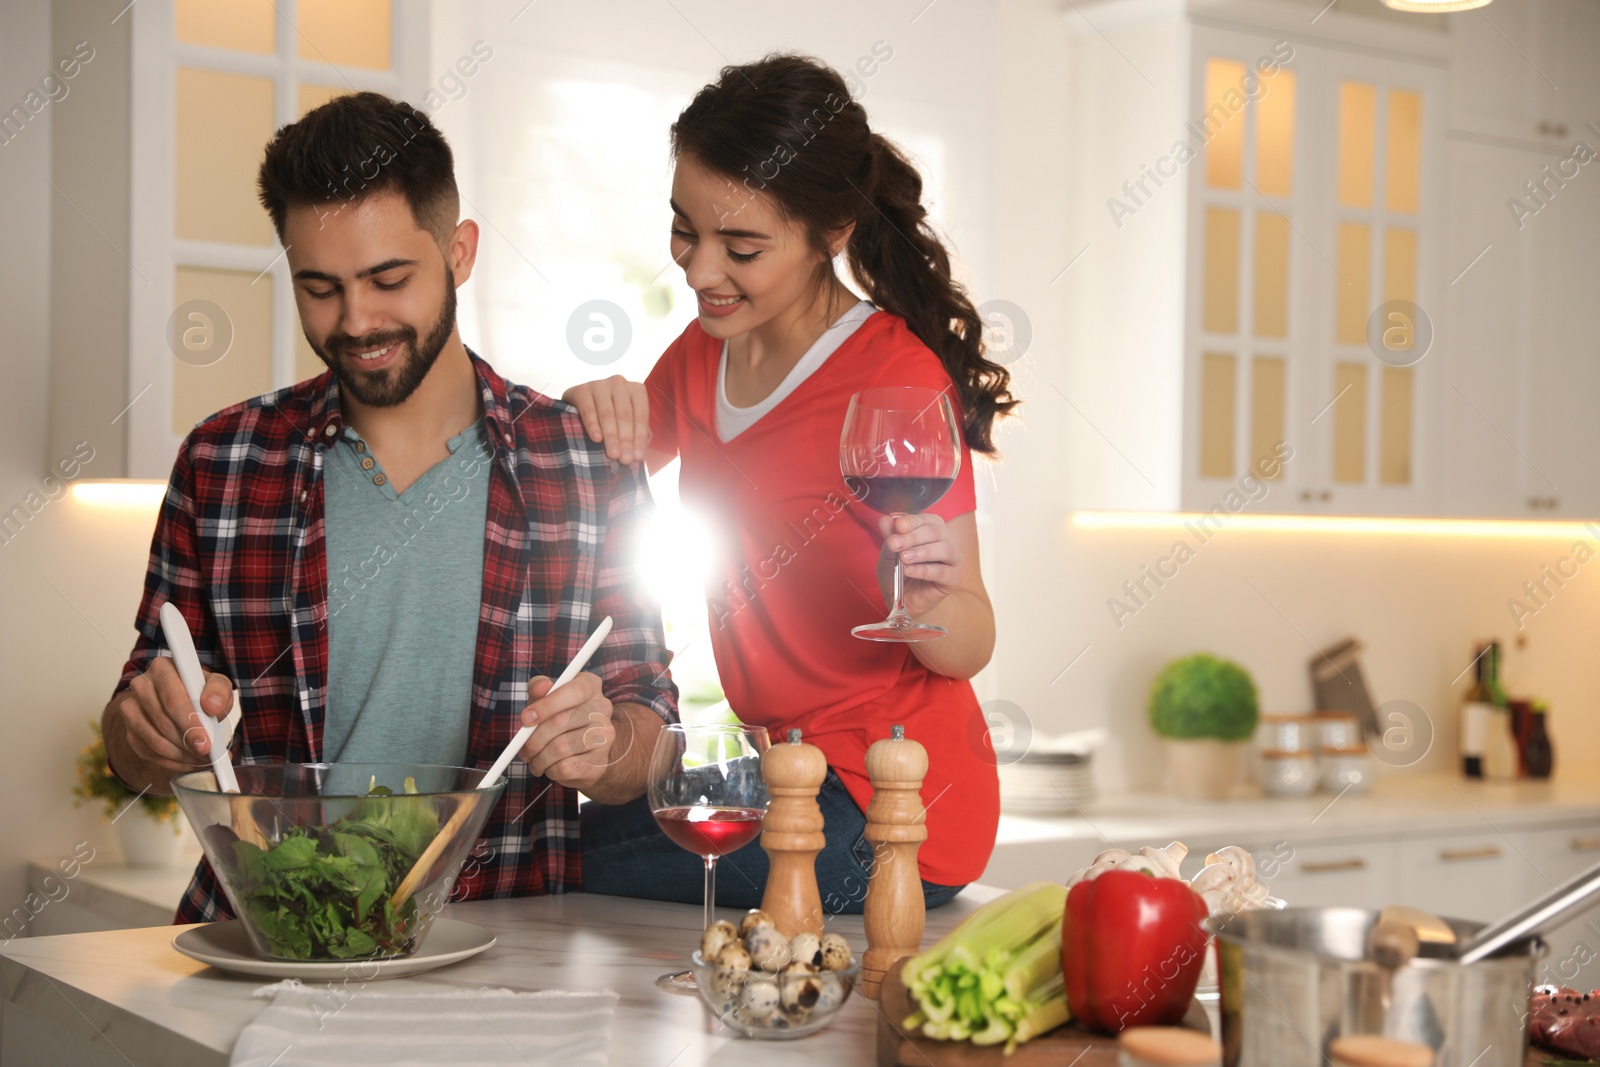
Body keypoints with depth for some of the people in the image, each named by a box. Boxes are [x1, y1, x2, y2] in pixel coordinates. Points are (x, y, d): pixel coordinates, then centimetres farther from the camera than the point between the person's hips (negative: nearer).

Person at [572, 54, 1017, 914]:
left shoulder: (896, 377, -18)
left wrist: (927, 599, -38)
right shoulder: (704, 350, 5)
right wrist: (595, 410, -5)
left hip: (886, 812, -8)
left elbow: (969, 647, -15)